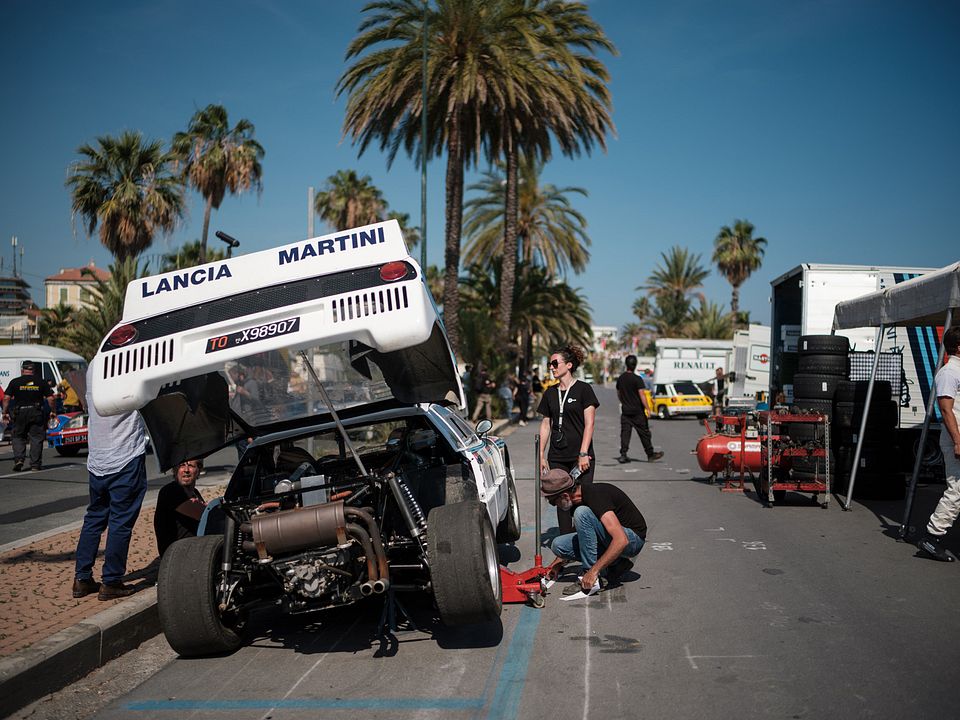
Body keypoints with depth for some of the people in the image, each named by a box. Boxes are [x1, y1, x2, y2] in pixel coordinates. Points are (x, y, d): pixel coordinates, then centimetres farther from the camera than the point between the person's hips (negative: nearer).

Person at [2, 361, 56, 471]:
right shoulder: (41, 382, 4)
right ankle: (35, 464, 4)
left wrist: (5, 413, 4)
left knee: (18, 437, 14)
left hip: (20, 412, 0)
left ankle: (18, 459, -2)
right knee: (36, 438, 5)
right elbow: (51, 397, 2)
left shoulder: (15, 382, 2)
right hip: (37, 412, 0)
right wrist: (52, 412, 11)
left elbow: (6, 398, -3)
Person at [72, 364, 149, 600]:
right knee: (121, 522, 1)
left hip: (96, 460, 7)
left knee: (94, 518, 16)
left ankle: (82, 579, 18)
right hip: (126, 459, -7)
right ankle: (111, 583, 4)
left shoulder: (93, 366, 6)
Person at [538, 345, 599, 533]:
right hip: (557, 458, 5)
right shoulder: (550, 393, 11)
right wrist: (541, 455, 9)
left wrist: (583, 454, -14)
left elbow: (589, 423, -8)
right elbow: (546, 425, 14)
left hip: (580, 456, -5)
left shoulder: (583, 389, -4)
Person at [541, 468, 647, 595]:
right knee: (557, 544, -5)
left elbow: (621, 540, -36)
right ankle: (615, 566, 2)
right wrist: (559, 561, 21)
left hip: (633, 539, -9)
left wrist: (593, 571, -35)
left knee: (582, 513, -28)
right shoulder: (578, 501, 1)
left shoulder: (595, 496, -27)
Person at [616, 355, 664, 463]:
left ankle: (623, 455, -5)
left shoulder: (620, 378, 6)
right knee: (644, 433, 5)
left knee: (625, 433, 3)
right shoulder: (637, 379, -13)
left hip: (625, 411, 5)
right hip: (637, 412, -4)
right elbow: (642, 395, -17)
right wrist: (648, 408, -15)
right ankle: (650, 454, 13)